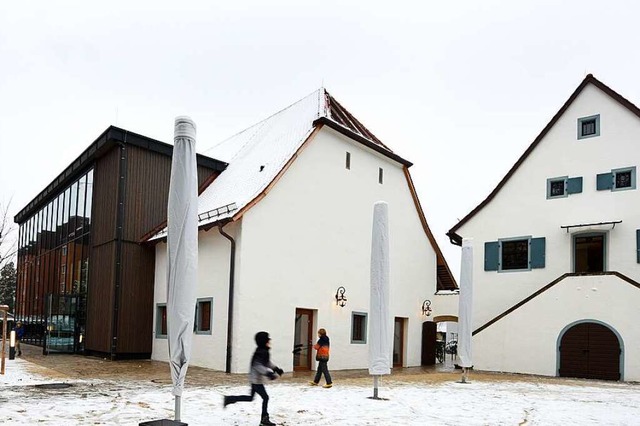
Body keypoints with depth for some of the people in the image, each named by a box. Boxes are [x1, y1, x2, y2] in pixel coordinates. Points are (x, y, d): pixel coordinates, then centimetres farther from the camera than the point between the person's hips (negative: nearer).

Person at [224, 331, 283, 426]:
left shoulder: (264, 351, 9)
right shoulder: (260, 352, -23)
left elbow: (268, 362, 23)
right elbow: (258, 365, -32)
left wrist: (276, 369, 21)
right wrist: (268, 373, -38)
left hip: (255, 379, 10)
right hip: (256, 379, -10)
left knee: (250, 397, 18)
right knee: (265, 397, -3)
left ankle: (229, 399, 21)